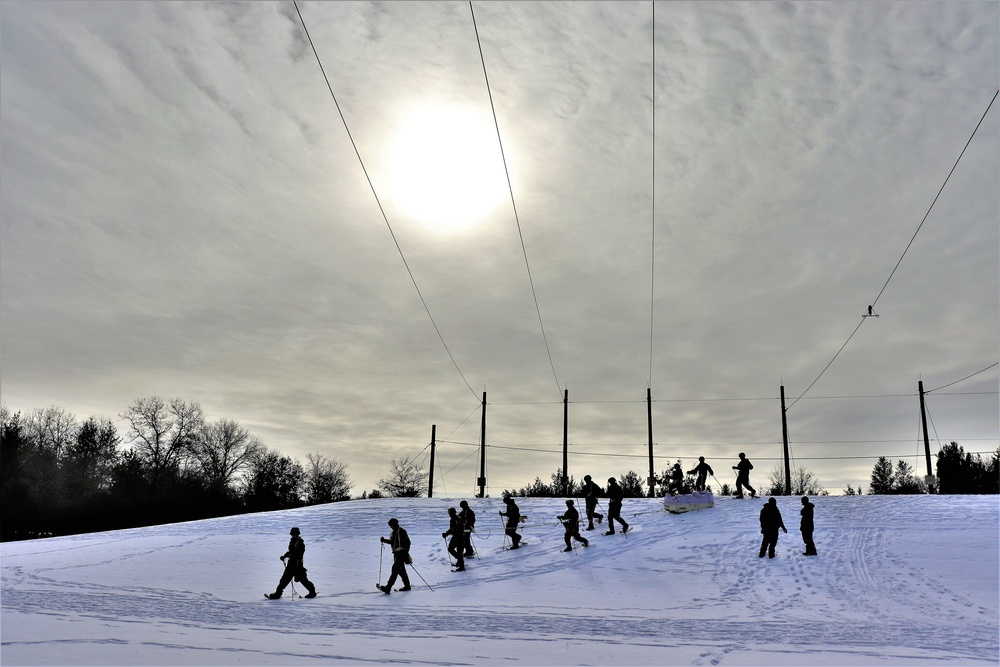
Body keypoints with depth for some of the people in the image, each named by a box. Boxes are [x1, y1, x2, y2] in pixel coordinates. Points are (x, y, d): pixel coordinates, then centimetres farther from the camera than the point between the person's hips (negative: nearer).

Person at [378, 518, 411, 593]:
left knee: (395, 569, -16)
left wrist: (405, 552, -22)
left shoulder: (402, 532, -12)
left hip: (401, 553, -9)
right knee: (401, 570, 15)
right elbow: (392, 542, 24)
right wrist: (384, 540, 10)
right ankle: (407, 585, 27)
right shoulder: (394, 532, 14)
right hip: (396, 553, 9)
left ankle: (388, 587, -21)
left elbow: (407, 542, -14)